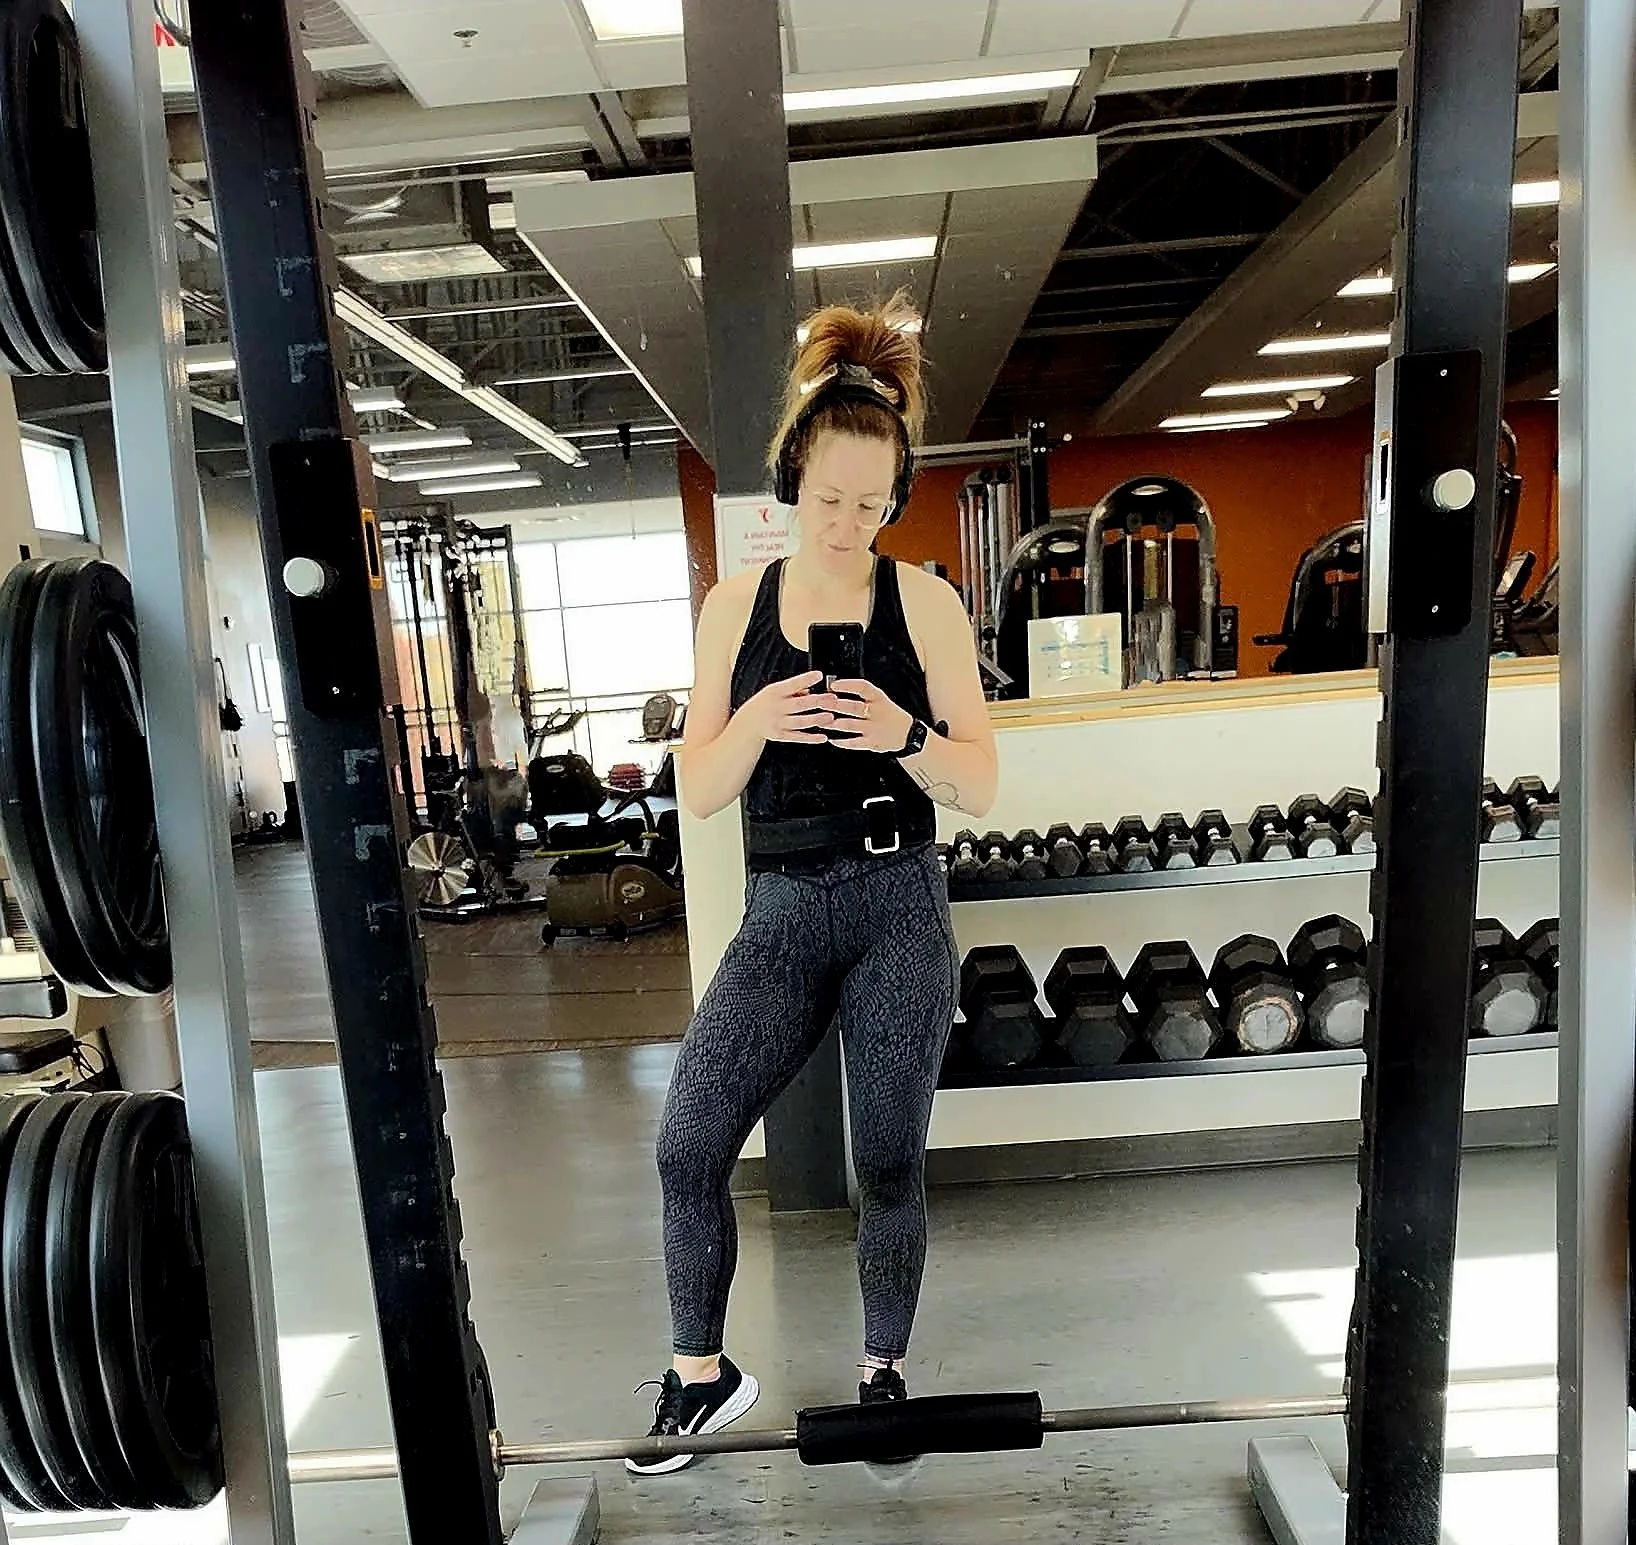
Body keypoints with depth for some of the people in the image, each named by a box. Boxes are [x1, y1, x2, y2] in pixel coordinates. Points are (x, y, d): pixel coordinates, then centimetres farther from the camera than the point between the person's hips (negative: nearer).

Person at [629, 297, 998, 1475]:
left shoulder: (925, 601, -1)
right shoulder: (736, 605, 4)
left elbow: (982, 789, -2)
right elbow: (699, 793, 2)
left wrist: (907, 734, -22)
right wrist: (754, 724, -18)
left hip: (899, 912, -1)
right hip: (781, 913, 2)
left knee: (890, 1161, 9)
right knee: (687, 1147, -6)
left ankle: (884, 1374, 33)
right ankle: (702, 1374, 19)